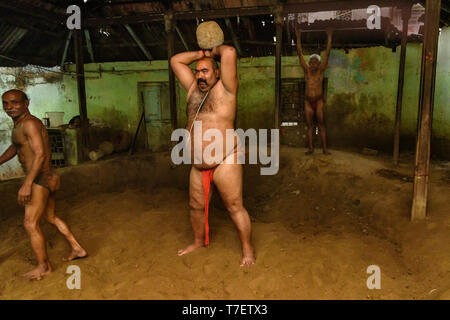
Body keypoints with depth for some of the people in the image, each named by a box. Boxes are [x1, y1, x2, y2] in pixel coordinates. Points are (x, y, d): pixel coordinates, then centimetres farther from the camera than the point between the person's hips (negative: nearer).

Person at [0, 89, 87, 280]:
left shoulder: (29, 123, -18)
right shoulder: (19, 124, 14)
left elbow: (40, 154, -26)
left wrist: (27, 184, -29)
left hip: (40, 180, -10)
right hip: (48, 178, 10)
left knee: (31, 224, -1)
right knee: (51, 217, 21)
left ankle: (44, 267, 14)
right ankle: (77, 249, 32)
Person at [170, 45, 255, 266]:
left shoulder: (225, 88, -4)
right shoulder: (193, 89, 14)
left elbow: (229, 52, -16)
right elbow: (175, 60, 20)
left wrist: (213, 51, 5)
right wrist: (201, 53, 16)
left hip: (224, 163, -7)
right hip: (198, 166, 7)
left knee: (235, 208, 1)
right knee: (196, 207, 19)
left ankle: (247, 250, 18)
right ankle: (199, 241, 42)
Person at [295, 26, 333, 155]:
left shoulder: (321, 70, 1)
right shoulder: (307, 70, 4)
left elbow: (327, 53, -3)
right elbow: (300, 54, 2)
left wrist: (329, 37, -7)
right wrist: (298, 37, -1)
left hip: (319, 101, -2)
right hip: (308, 102, 2)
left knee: (322, 124, -2)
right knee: (309, 125, 4)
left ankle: (325, 148, -3)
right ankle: (310, 148, 6)